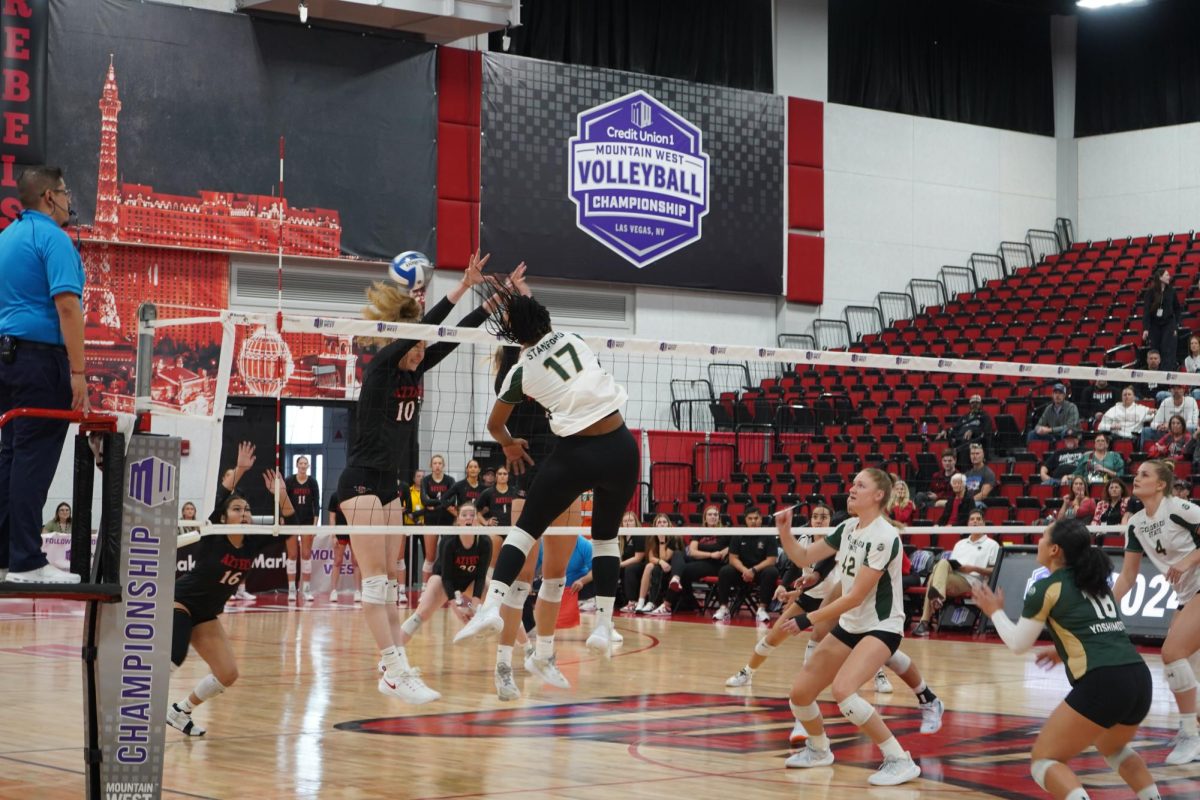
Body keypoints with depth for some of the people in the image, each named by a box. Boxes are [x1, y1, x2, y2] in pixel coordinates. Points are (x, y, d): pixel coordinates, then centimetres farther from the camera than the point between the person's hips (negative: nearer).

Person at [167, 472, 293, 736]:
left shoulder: (253, 543, -8)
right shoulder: (211, 539, -22)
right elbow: (218, 503, -38)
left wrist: (282, 495, -25)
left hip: (206, 615, 7)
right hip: (180, 603, -7)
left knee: (228, 674, 0)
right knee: (171, 661, -30)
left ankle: (179, 711, 19)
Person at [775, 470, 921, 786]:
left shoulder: (885, 536, -22)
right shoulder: (847, 528, 3)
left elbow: (855, 597, -23)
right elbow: (804, 557, 10)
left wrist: (808, 620, -20)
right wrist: (784, 532, -9)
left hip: (881, 627, -8)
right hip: (849, 626, 8)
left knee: (842, 690, -31)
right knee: (800, 693, 6)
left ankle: (900, 761, -21)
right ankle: (819, 750, 35)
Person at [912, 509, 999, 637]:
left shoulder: (992, 544, 14)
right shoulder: (960, 543, 32)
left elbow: (994, 571, 4)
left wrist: (974, 568, -10)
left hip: (970, 582, -5)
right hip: (952, 576, 5)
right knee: (942, 563, -32)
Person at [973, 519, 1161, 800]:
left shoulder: (1047, 587, 2)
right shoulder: (1096, 582, 22)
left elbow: (1018, 644, 11)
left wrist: (995, 611, 27)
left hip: (1102, 685, -7)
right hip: (1140, 679, 7)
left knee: (1044, 761, 5)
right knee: (1112, 747, 36)